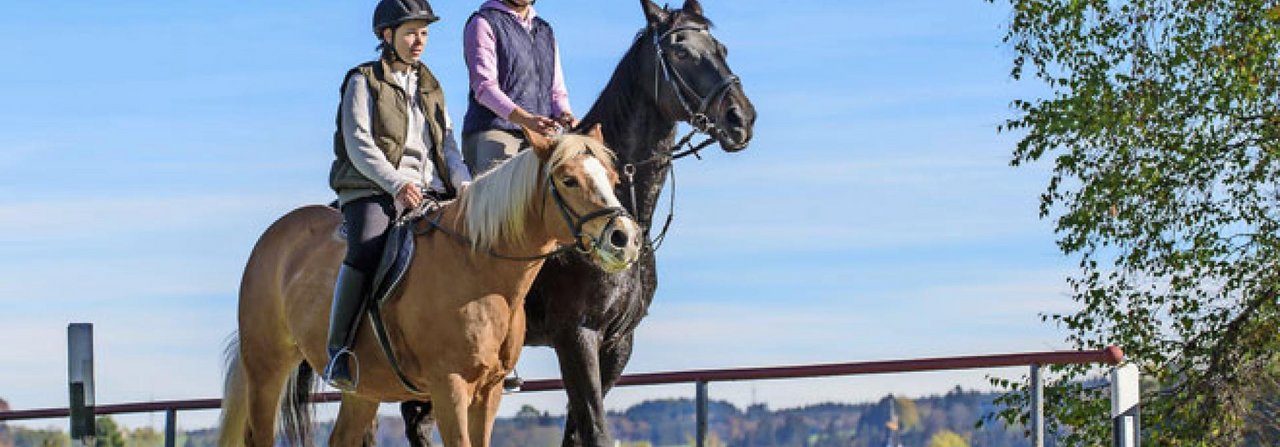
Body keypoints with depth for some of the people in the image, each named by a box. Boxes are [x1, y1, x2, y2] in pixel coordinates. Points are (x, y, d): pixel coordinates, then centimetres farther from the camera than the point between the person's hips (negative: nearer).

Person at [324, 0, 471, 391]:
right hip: (372, 191, -5)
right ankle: (338, 349, -26)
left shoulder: (430, 87, 23)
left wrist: (462, 183, -3)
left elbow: (447, 146, 18)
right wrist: (397, 184, -18)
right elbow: (359, 146, -5)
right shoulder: (363, 81, 6)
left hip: (429, 193, 5)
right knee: (364, 253, -32)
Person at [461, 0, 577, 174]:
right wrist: (526, 119, -26)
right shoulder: (483, 23, 3)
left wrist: (564, 115, -5)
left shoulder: (546, 31, 24)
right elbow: (484, 87, -10)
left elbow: (557, 90, 21)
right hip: (494, 133, -6)